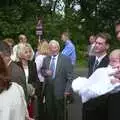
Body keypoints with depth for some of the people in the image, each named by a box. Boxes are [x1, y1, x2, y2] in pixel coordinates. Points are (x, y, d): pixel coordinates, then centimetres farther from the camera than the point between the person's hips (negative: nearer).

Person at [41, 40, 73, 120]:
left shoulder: (66, 59, -6)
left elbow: (69, 76, -7)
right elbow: (42, 71, 15)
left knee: (60, 113, 9)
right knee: (50, 112, 12)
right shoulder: (46, 59, 9)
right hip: (48, 90, 4)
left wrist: (67, 90, -12)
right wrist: (45, 72, -8)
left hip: (59, 91, -4)